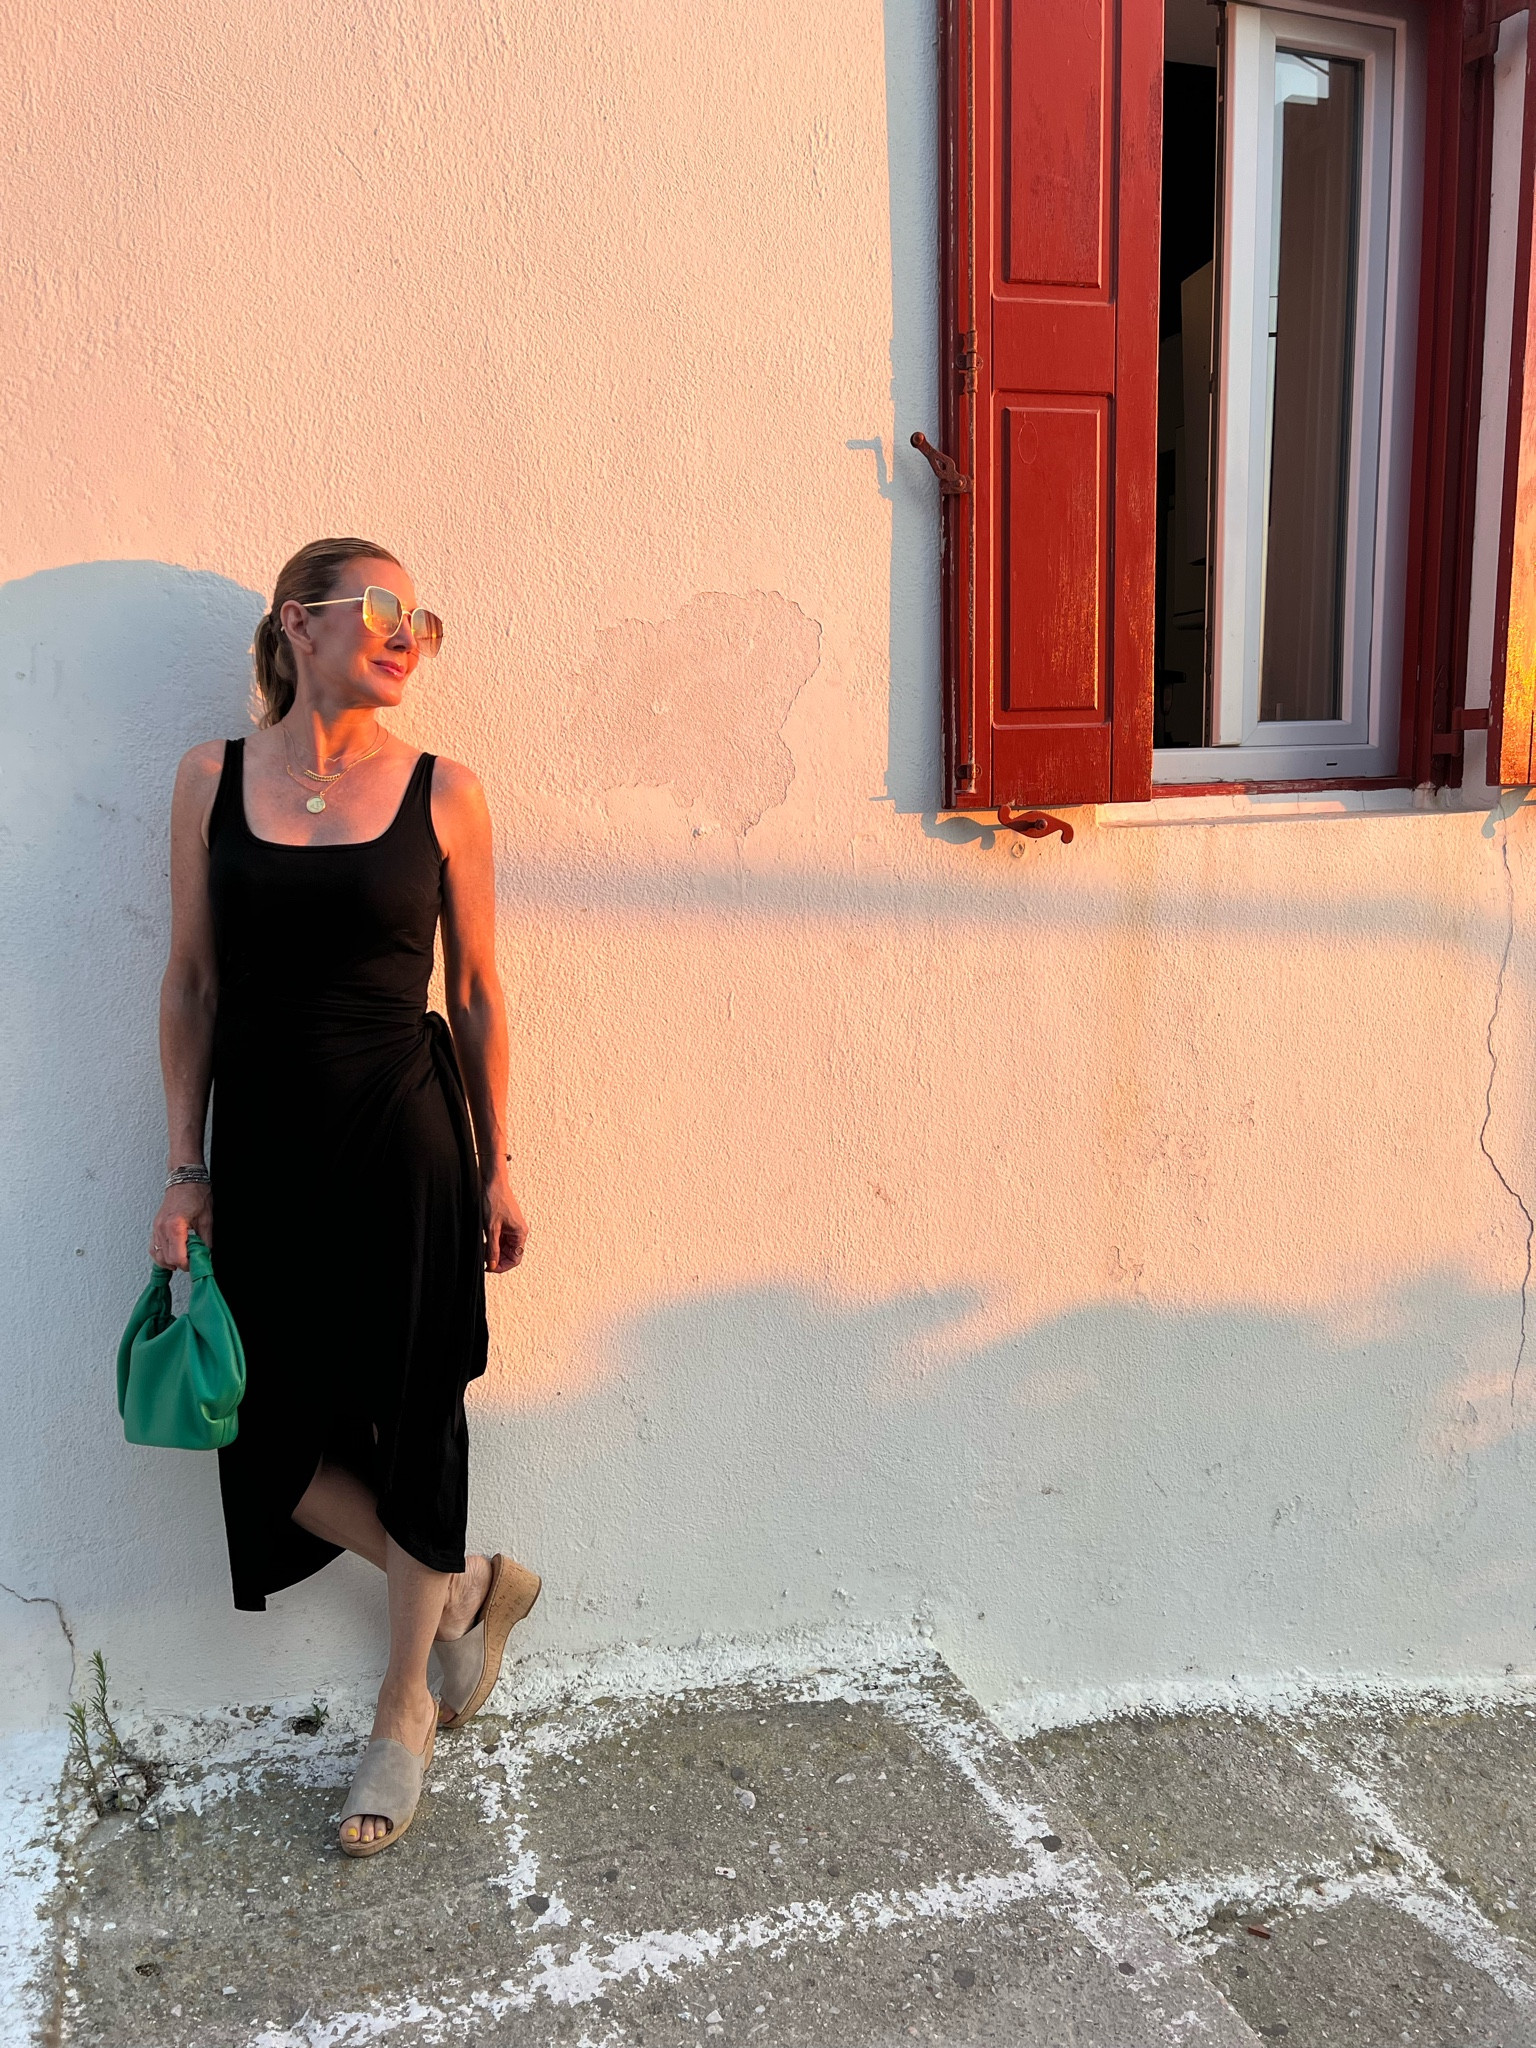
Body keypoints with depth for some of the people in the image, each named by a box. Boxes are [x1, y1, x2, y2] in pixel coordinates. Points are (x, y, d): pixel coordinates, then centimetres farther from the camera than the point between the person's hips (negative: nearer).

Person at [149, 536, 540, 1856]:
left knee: (413, 1416, 7)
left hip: (406, 1138, -2)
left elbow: (477, 990, 2)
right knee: (272, 1434, 3)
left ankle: (408, 1707, 29)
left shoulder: (442, 793, -2)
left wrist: (497, 1165, 1)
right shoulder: (214, 779, 2)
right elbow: (192, 982, 4)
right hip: (265, 1140, 2)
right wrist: (187, 1170, 2)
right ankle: (469, 1586, 29)